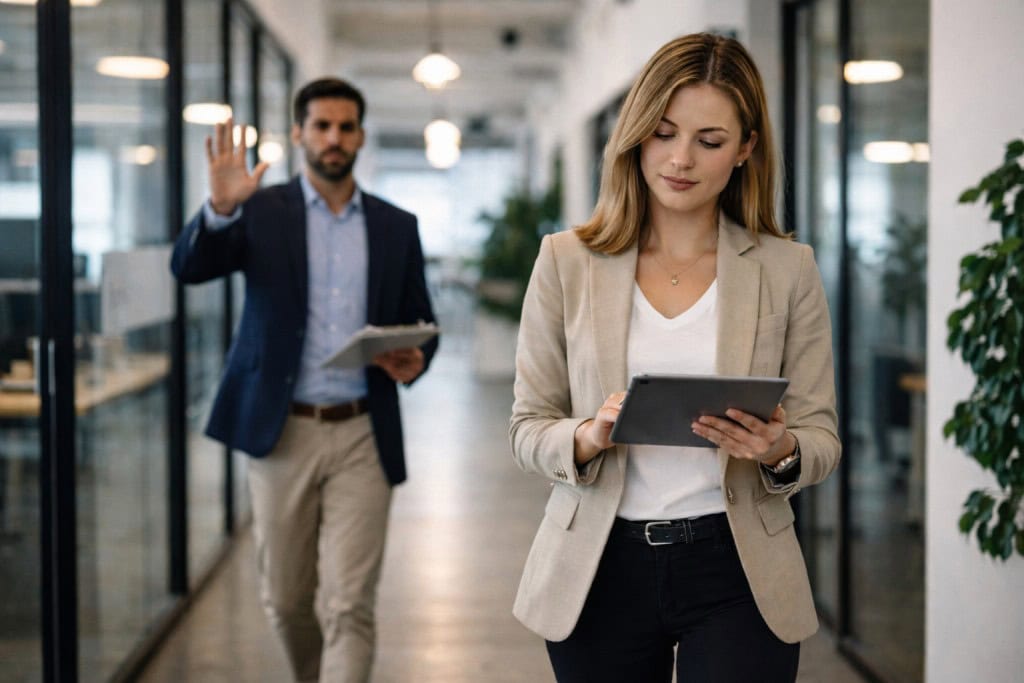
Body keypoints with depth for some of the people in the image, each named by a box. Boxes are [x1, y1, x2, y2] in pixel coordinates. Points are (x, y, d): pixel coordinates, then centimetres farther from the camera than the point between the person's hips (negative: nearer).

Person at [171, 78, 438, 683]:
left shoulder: (397, 226, 8)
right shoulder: (262, 212, 3)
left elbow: (422, 324, 13)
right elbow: (190, 268, -12)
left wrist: (414, 361, -9)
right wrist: (220, 208, -30)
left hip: (363, 437, 0)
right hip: (283, 432, 0)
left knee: (350, 605, -5)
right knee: (286, 599, 12)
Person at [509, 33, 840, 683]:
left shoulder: (789, 270, 1)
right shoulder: (567, 262, 1)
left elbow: (821, 436, 4)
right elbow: (528, 428, 2)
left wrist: (781, 452, -19)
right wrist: (588, 437, -19)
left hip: (738, 569, 0)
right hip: (599, 569, 1)